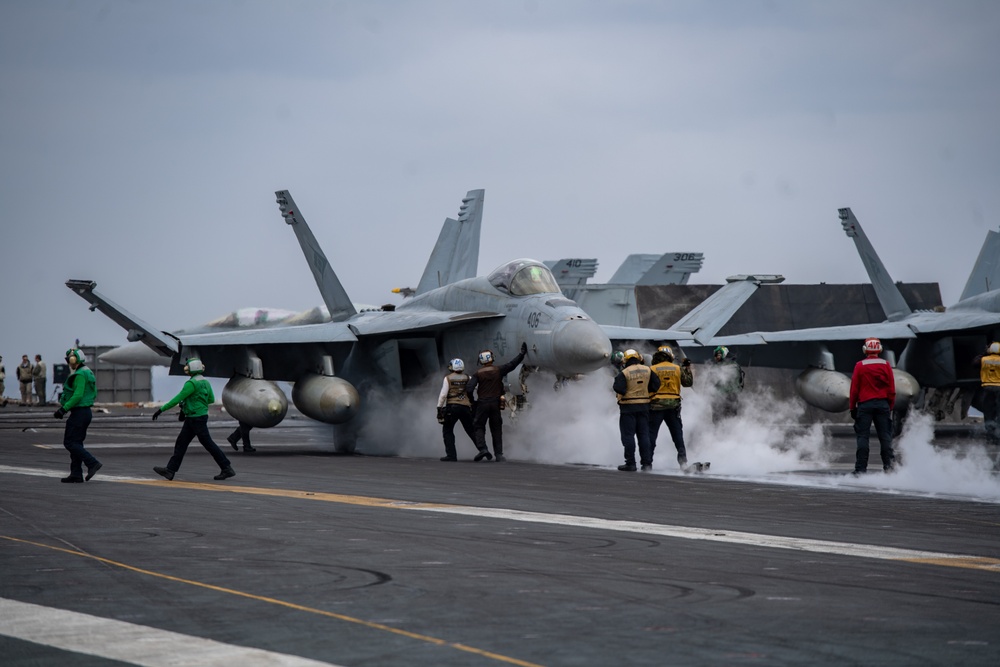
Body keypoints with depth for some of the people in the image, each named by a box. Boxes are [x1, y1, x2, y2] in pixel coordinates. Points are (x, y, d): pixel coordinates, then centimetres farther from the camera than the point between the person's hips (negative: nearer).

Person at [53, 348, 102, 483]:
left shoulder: (80, 375, -16)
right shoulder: (88, 373, 15)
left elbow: (78, 396, -25)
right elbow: (94, 395, 21)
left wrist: (64, 409, -23)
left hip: (79, 412, -10)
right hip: (86, 411, 10)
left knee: (70, 442, -7)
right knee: (76, 443, 12)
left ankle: (92, 463, -15)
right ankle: (76, 474, 12)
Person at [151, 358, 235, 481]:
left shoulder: (192, 383, -19)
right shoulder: (205, 382, 10)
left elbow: (177, 399, -19)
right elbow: (211, 399, 19)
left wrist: (161, 410, -14)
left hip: (196, 419, -10)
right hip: (191, 419, 10)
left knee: (208, 444, -4)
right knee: (181, 443, 7)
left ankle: (227, 469, 0)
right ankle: (170, 470, 6)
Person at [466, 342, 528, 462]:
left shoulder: (478, 373, -2)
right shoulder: (498, 370, -1)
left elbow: (469, 388, -10)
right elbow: (512, 364, 6)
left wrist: (472, 401, 5)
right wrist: (522, 354, 17)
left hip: (482, 403, -2)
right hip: (495, 403, 2)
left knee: (479, 426, 7)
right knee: (496, 429, 9)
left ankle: (482, 448, -14)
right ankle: (498, 454, 7)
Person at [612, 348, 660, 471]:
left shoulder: (624, 373, -12)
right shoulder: (647, 370, 1)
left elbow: (619, 389, -20)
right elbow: (656, 385, 1)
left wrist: (614, 386, 1)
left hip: (628, 407, -4)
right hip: (644, 406, 4)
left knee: (628, 435, 1)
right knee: (644, 434, 10)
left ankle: (630, 463, -1)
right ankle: (647, 462, 8)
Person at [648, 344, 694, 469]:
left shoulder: (652, 369, -5)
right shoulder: (677, 369, 3)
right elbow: (688, 383, 10)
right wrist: (688, 368, 19)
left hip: (656, 405, -3)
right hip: (673, 406, 3)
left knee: (651, 434, 3)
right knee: (677, 433, 13)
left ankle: (648, 461, 0)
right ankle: (683, 459, 9)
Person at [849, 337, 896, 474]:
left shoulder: (860, 366, -4)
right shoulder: (886, 365, 1)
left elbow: (854, 388, -2)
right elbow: (891, 389, 3)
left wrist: (852, 407, 6)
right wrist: (890, 406, 12)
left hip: (864, 405, -2)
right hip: (883, 404, 2)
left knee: (863, 436, 1)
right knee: (885, 436, 5)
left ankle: (861, 468, -2)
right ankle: (889, 465, 1)